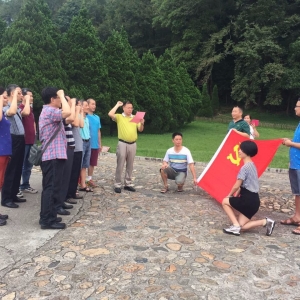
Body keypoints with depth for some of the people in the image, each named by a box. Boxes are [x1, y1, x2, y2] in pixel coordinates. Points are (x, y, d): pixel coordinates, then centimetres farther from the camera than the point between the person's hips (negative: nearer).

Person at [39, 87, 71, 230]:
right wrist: (62, 95, -18)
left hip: (52, 154, 11)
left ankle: (47, 216, 23)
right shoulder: (49, 111, -14)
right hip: (53, 155, -11)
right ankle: (48, 220, -3)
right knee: (52, 188, -8)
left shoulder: (48, 111, 20)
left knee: (51, 187, 15)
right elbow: (67, 112, -30)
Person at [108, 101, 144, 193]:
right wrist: (117, 105, -6)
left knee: (130, 165, 10)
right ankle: (117, 185, 6)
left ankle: (128, 184, 19)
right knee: (120, 165, 0)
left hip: (133, 144, 4)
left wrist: (142, 123, -16)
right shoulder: (119, 117, 0)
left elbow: (140, 130, 5)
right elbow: (110, 114, -18)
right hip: (122, 144, -4)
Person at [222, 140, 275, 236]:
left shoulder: (245, 167, -17)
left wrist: (229, 195, 5)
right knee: (242, 226, 11)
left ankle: (235, 226, 2)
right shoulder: (251, 165, 14)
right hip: (253, 200, 9)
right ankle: (265, 222, 3)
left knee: (225, 202, 8)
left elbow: (237, 186, -12)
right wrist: (235, 196, 11)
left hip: (248, 200, -9)